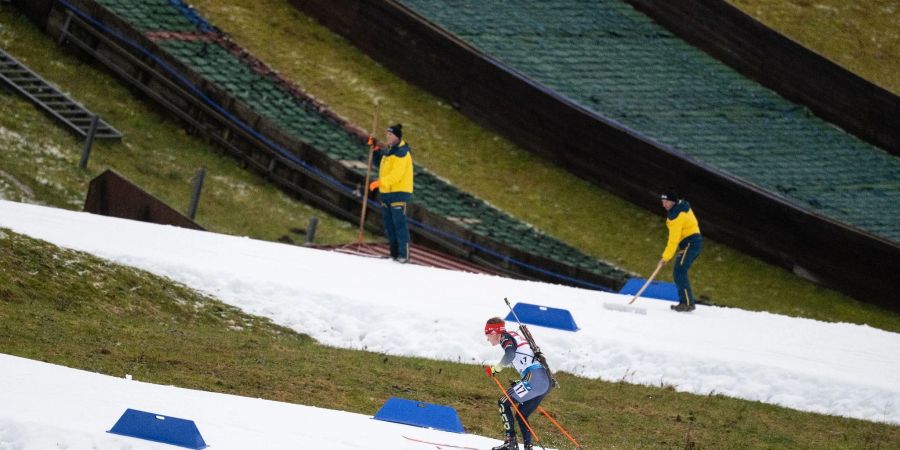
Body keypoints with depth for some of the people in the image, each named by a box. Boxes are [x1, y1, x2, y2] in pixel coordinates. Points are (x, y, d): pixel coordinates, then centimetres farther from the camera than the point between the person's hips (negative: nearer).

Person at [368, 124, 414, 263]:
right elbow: (379, 162, 31)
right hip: (386, 193, 9)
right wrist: (375, 149, 17)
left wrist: (380, 182, -24)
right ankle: (394, 252, 18)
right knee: (389, 224, 11)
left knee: (399, 223, -10)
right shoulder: (388, 151, 15)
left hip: (399, 193, -9)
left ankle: (404, 254, -9)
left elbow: (396, 174, -22)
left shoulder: (401, 152, -14)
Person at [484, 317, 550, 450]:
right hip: (545, 381, 9)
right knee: (520, 414, 17)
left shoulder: (505, 337, 1)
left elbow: (510, 354, -21)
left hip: (534, 378, -9)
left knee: (504, 403, -2)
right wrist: (519, 384, 34)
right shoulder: (515, 337, 28)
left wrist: (496, 368, -9)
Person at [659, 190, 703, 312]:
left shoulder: (676, 215, -19)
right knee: (678, 273, 13)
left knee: (679, 272, -17)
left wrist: (666, 257, -19)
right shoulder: (682, 205, 11)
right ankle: (687, 301, 14)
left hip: (689, 243, -11)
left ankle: (687, 303, -22)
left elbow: (674, 239, -21)